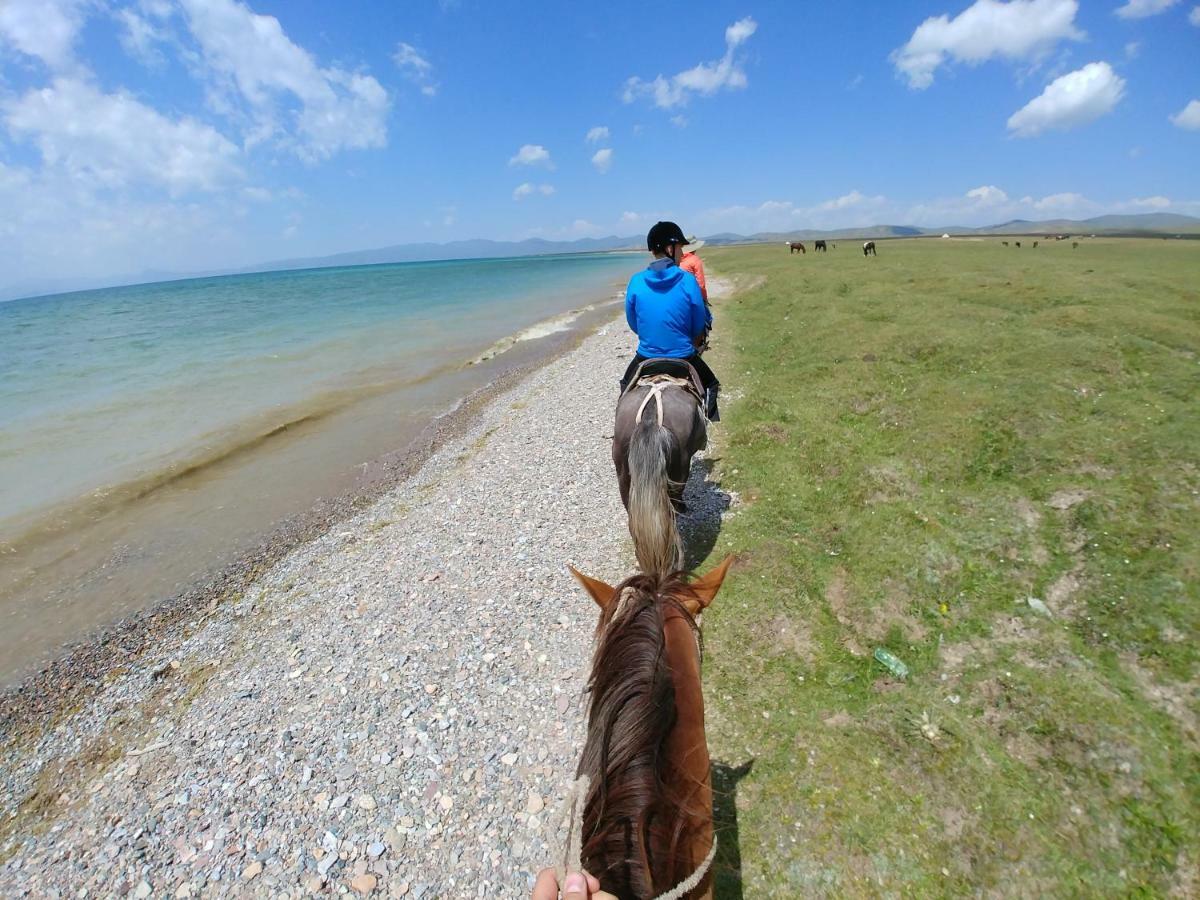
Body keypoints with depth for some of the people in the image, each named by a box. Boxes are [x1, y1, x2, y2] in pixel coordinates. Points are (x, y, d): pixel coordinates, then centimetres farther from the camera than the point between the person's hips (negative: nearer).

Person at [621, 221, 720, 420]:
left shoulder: (636, 281, -8)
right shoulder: (688, 280, -13)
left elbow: (633, 323, 3)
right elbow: (699, 326, -3)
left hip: (646, 357, 2)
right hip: (683, 357, -1)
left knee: (626, 385, 32)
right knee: (710, 384, 27)